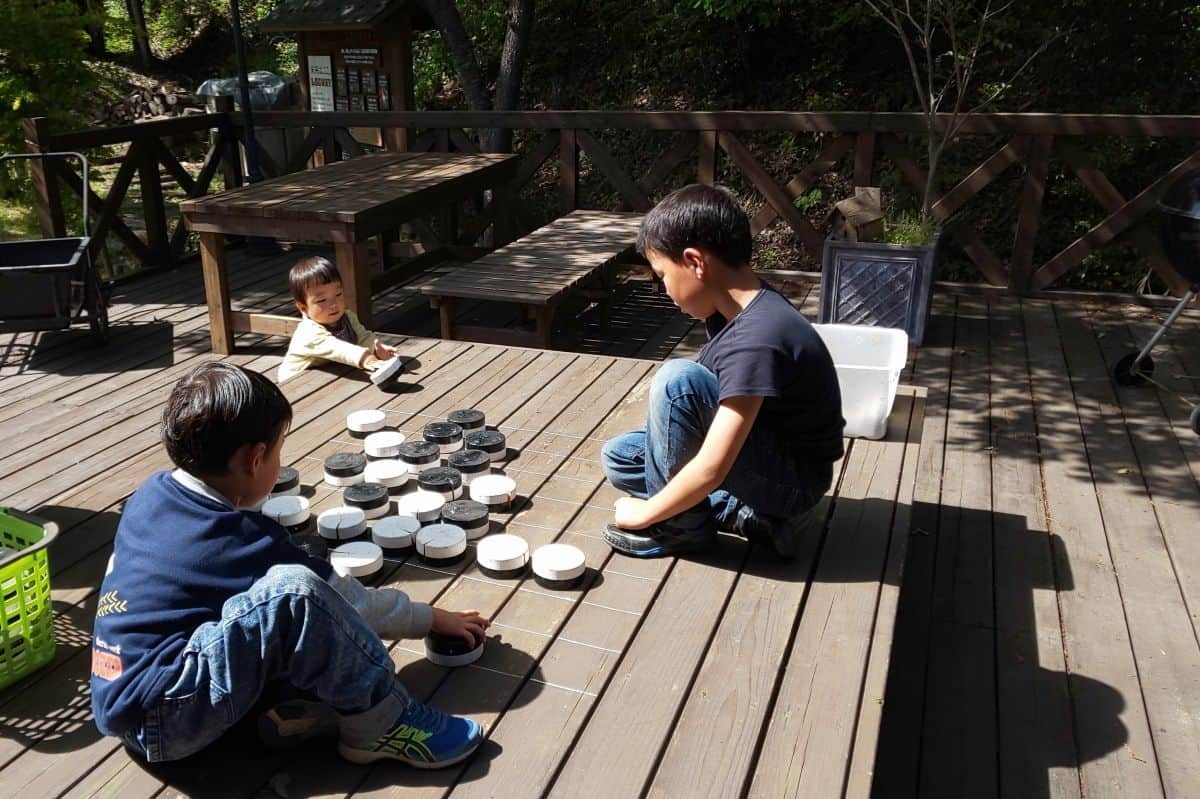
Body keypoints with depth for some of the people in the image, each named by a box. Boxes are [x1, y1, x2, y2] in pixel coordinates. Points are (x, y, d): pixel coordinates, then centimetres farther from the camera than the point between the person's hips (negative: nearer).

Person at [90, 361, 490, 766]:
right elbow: (348, 601, -7)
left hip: (124, 693, 9)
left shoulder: (152, 492, 4)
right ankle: (381, 722, -11)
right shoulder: (245, 540, -17)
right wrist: (433, 618, 8)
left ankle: (298, 703, -6)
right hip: (158, 721, -9)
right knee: (295, 591, -28)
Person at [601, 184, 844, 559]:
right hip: (763, 456, 10)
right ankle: (757, 515, 1)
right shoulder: (733, 309, -2)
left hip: (793, 480, -9)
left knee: (678, 378, -27)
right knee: (618, 456, 8)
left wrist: (646, 511, -15)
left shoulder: (756, 339, -30)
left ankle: (680, 526, -7)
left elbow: (711, 470, -30)